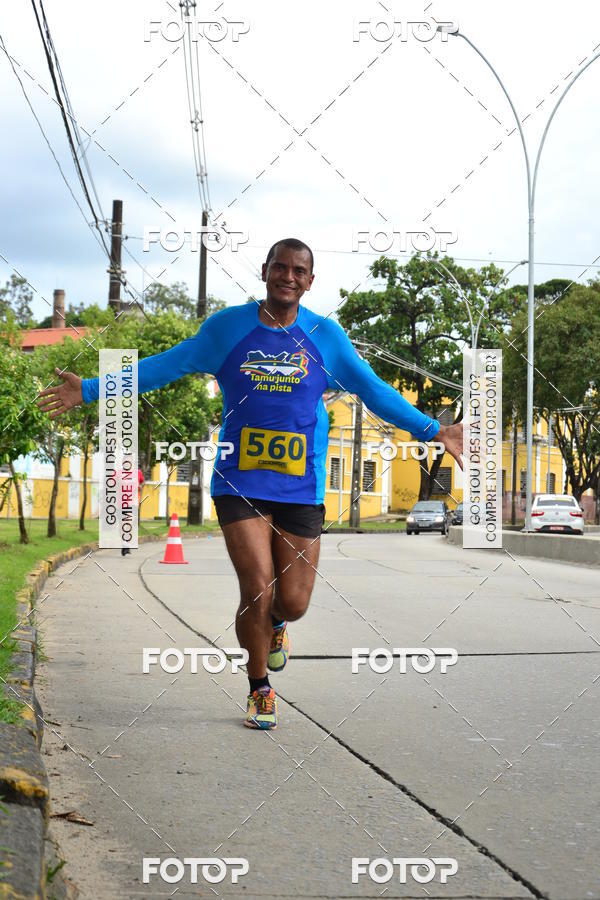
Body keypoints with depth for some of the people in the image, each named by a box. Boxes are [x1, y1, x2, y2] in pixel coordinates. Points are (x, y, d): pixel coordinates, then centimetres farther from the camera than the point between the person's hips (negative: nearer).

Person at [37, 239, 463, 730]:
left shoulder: (325, 335, 3)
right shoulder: (228, 327, 1)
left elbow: (374, 390, 11)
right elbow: (164, 366, 7)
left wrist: (432, 431, 7)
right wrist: (89, 390, 4)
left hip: (301, 489, 1)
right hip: (240, 483, -1)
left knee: (293, 602, 0)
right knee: (257, 588, -11)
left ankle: (275, 624, 41)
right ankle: (260, 691, 16)